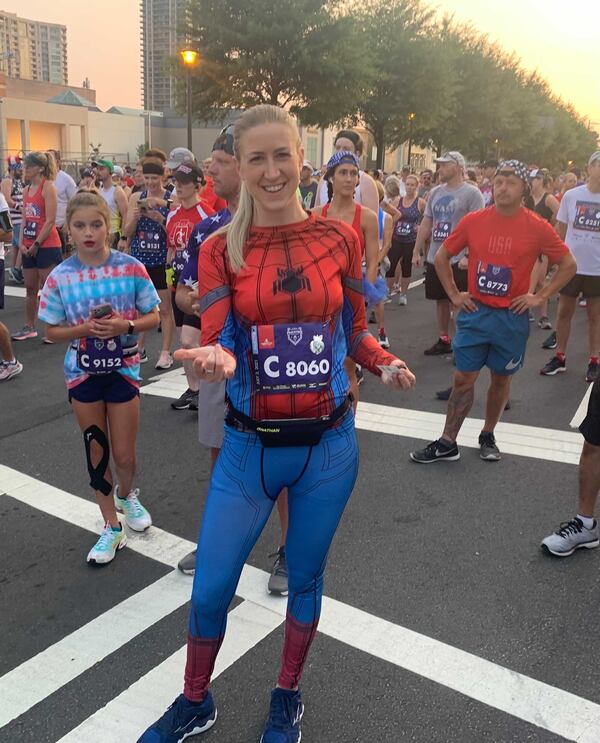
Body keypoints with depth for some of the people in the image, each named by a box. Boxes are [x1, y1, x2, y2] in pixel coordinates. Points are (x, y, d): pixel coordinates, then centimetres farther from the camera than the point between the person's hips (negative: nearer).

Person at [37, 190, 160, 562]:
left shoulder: (131, 268, -10)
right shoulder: (60, 277, -8)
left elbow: (153, 317, -3)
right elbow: (53, 331, -1)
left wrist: (126, 325, -22)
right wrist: (84, 329, -20)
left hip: (123, 368, -1)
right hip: (83, 372, 1)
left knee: (124, 454, 5)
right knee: (97, 452, 10)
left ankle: (126, 494, 41)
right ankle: (112, 527, 25)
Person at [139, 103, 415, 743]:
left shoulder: (339, 237, -2)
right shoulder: (220, 250, -4)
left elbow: (354, 329, 9)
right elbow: (218, 345, -13)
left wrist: (385, 365, -10)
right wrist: (216, 360, -36)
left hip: (328, 444, 1)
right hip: (250, 446, 0)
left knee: (304, 578, 17)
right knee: (209, 590, 7)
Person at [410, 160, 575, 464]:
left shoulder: (537, 228, -8)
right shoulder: (473, 221, -3)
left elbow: (568, 265, 2)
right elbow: (442, 257, 9)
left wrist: (540, 296, -5)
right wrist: (454, 294, 3)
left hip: (512, 317, 0)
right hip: (475, 313, 1)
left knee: (501, 378, 12)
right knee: (463, 378, 4)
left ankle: (488, 436, 31)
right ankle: (447, 443, 13)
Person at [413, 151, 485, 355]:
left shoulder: (471, 193, -8)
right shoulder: (435, 192, 12)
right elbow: (426, 223, 15)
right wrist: (416, 251, 12)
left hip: (459, 260, -7)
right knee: (441, 299, 14)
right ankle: (443, 340, 26)